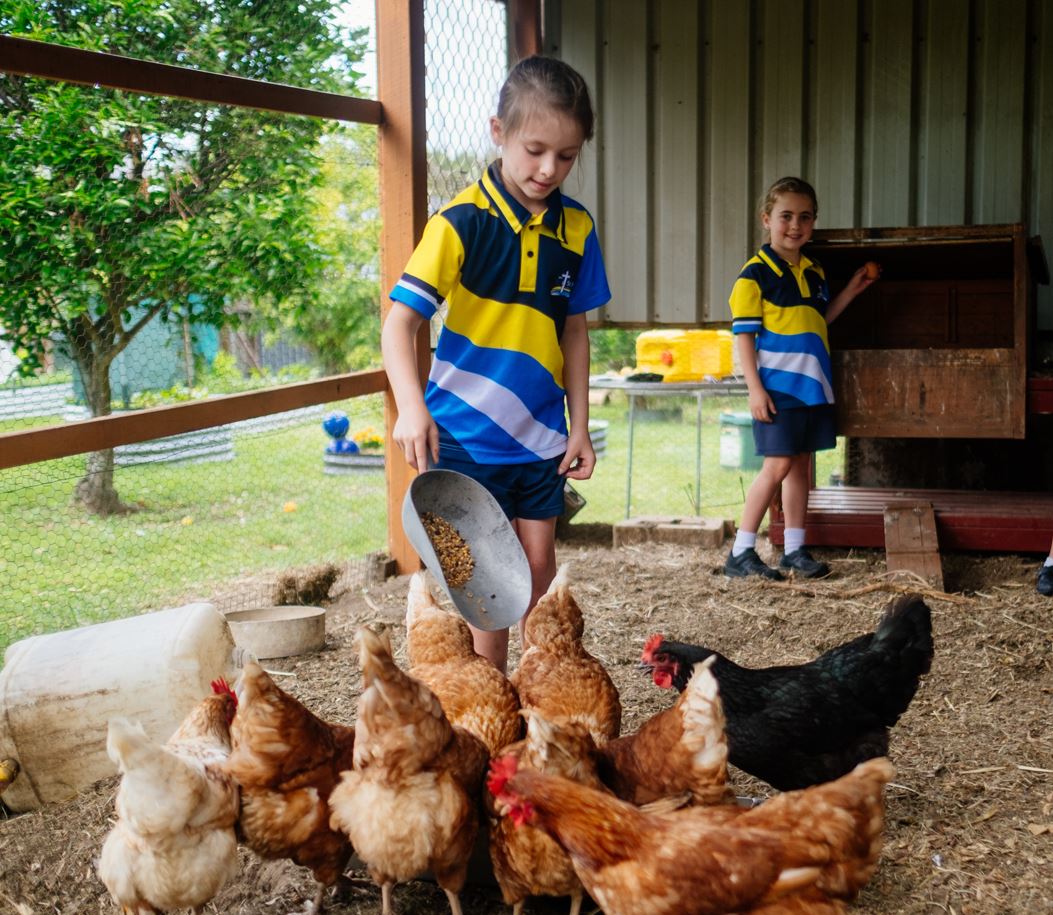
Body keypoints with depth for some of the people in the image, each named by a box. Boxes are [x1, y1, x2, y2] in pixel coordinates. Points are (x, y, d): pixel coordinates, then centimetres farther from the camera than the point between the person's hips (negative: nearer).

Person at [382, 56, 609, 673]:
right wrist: (412, 408, -35)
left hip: (541, 435, 4)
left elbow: (574, 330, 9)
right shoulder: (462, 221, -15)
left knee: (539, 567, 11)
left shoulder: (575, 227, 0)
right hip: (468, 433, -4)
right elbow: (400, 322, -20)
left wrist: (580, 425, 8)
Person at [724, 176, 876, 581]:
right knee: (777, 466, -8)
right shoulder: (756, 273, -9)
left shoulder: (814, 273, 13)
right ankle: (740, 553, -2)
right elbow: (744, 334, -11)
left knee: (801, 464, 10)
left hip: (813, 385, 7)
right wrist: (755, 389, -17)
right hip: (777, 387, -7)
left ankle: (794, 549, 17)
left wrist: (849, 292, 11)